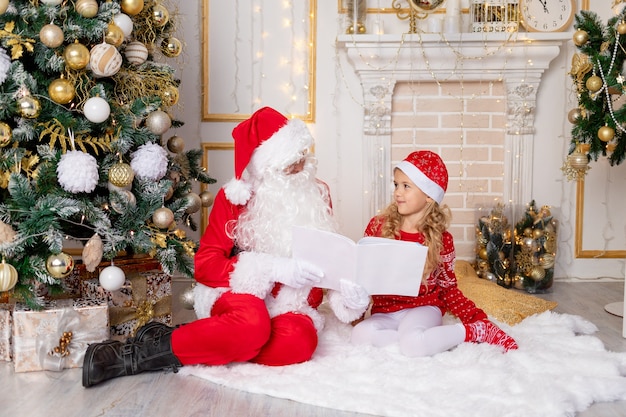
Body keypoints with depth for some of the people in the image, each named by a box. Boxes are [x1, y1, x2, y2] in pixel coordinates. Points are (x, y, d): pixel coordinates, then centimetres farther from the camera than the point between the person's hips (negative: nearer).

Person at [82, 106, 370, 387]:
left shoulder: (318, 195, 4)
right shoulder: (233, 198, -5)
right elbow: (205, 265, -10)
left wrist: (345, 290, -12)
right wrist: (274, 268, -23)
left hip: (292, 304, 3)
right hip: (239, 293, -3)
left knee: (298, 341, -35)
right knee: (251, 325, -41)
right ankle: (150, 347, -23)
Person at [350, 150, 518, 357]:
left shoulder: (440, 239, -5)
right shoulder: (378, 225, -2)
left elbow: (449, 289, 3)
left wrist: (483, 323, -8)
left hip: (424, 307, -3)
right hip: (385, 312, 3)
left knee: (413, 344, -35)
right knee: (361, 335, -29)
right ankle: (429, 337, -16)